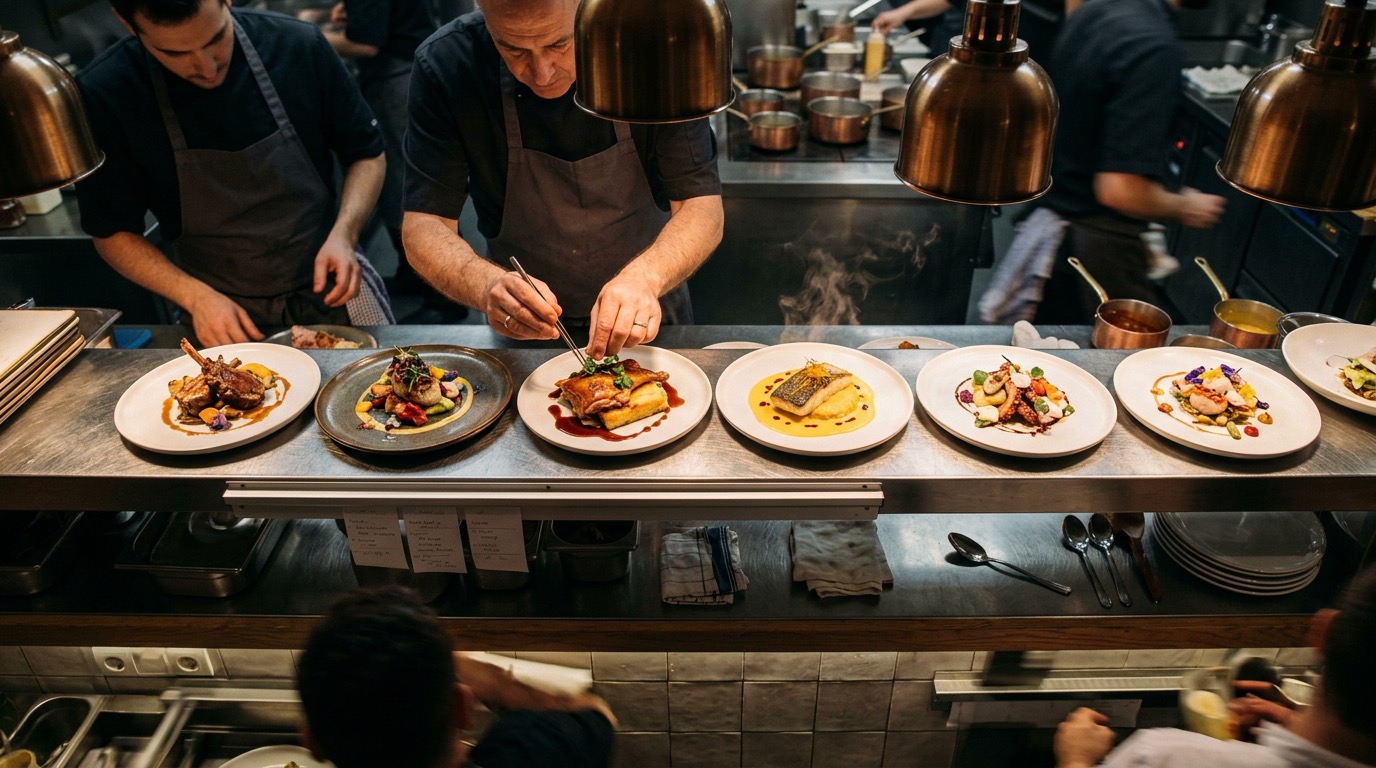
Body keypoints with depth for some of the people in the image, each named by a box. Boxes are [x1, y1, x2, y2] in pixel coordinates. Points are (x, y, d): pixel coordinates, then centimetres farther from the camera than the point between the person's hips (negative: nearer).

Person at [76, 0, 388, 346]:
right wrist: (195, 297, -15)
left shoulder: (298, 46, -9)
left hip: (329, 287, 1)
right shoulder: (103, 95, -11)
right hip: (223, 309, 0)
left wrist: (344, 235, -13)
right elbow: (113, 233, -1)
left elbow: (367, 155, 3)